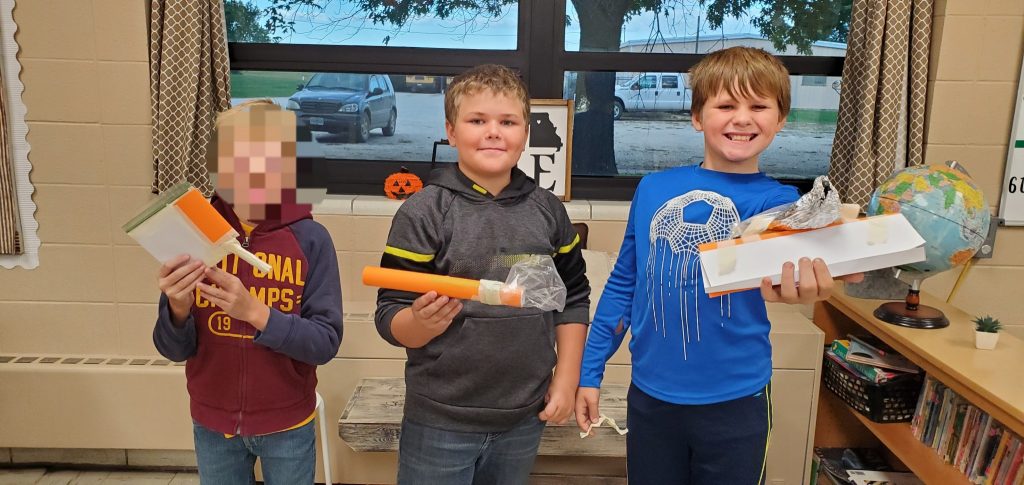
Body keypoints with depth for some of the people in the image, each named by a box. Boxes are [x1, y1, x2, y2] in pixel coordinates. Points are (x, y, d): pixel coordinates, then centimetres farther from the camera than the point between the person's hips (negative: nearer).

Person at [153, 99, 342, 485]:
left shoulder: (310, 239, -14)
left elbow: (325, 342, -17)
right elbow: (174, 350, -6)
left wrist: (255, 312, -31)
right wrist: (178, 309, -27)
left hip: (287, 426, -2)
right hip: (212, 425, 2)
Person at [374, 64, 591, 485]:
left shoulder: (547, 209, 1)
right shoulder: (423, 211, -11)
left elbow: (573, 297, 10)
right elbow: (390, 317, -10)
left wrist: (567, 379, 6)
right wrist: (423, 321, -31)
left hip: (525, 417, 4)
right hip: (440, 421, -3)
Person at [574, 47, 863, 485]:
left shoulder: (779, 202, -6)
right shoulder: (653, 189, 0)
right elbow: (623, 285, 8)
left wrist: (784, 279, -53)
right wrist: (590, 371, 7)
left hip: (734, 401, -2)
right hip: (649, 395, 2)